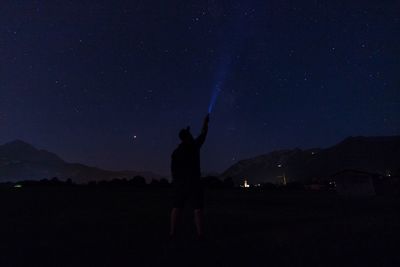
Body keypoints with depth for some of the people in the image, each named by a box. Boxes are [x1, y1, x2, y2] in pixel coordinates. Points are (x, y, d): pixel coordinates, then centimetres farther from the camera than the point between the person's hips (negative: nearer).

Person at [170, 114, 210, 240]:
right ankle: (200, 233, -2)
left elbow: (173, 169, 7)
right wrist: (206, 122, 23)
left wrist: (175, 181, 15)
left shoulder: (176, 151, 7)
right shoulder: (194, 145, -3)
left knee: (177, 207, 8)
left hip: (180, 182, 4)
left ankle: (172, 232, 9)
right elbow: (203, 134, 10)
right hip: (193, 181, -4)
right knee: (197, 207, -1)